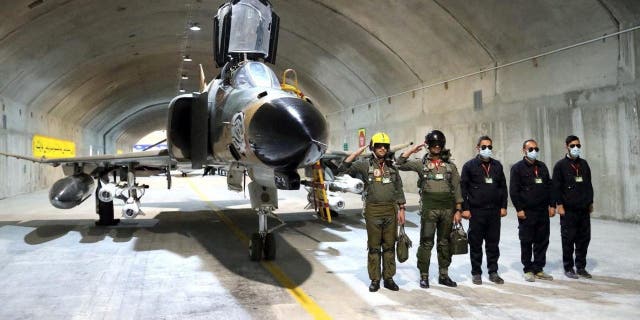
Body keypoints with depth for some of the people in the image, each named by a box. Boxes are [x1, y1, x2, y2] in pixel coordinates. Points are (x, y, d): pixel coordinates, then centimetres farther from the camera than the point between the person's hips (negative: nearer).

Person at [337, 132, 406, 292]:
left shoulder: (392, 166, 9)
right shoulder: (365, 164, -1)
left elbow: (398, 189, 13)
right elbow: (343, 169, -10)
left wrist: (401, 209, 7)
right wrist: (356, 153, -14)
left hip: (391, 210, 3)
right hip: (373, 211, -3)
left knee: (389, 246, 8)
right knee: (374, 247, 4)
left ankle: (389, 278, 18)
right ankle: (375, 280, 13)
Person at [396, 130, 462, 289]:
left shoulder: (450, 166, 9)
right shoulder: (421, 163, 4)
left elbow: (456, 189, 8)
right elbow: (400, 164, -5)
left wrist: (458, 210, 2)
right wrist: (412, 150, -8)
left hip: (447, 208, 3)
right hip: (429, 208, -2)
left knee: (445, 243, 10)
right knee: (426, 243, 0)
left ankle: (443, 275, 20)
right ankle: (424, 276, 8)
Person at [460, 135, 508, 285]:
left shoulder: (497, 165, 11)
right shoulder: (469, 165, -2)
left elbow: (503, 187, 14)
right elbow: (463, 188, -4)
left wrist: (503, 206, 7)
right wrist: (465, 208, -9)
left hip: (494, 211, 4)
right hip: (476, 212, -3)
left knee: (493, 243, 9)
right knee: (476, 244, 4)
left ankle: (493, 272, 19)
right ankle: (476, 273, 14)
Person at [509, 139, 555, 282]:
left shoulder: (542, 166, 14)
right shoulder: (518, 168, -3)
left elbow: (549, 186, 17)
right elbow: (513, 191, -7)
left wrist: (552, 205, 8)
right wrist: (519, 209, -12)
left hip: (543, 211, 5)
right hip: (526, 212, -5)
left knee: (542, 241, 8)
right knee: (526, 242, 2)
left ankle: (538, 269, 18)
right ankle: (528, 270, 12)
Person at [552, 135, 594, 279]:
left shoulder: (584, 164, 12)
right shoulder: (561, 165, -4)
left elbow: (589, 184, 17)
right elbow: (556, 187, -7)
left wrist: (590, 202, 14)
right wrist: (559, 205, -11)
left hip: (584, 209, 5)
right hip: (568, 210, -5)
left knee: (584, 238, 8)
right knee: (568, 240, 1)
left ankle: (581, 267, 20)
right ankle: (568, 268, 11)